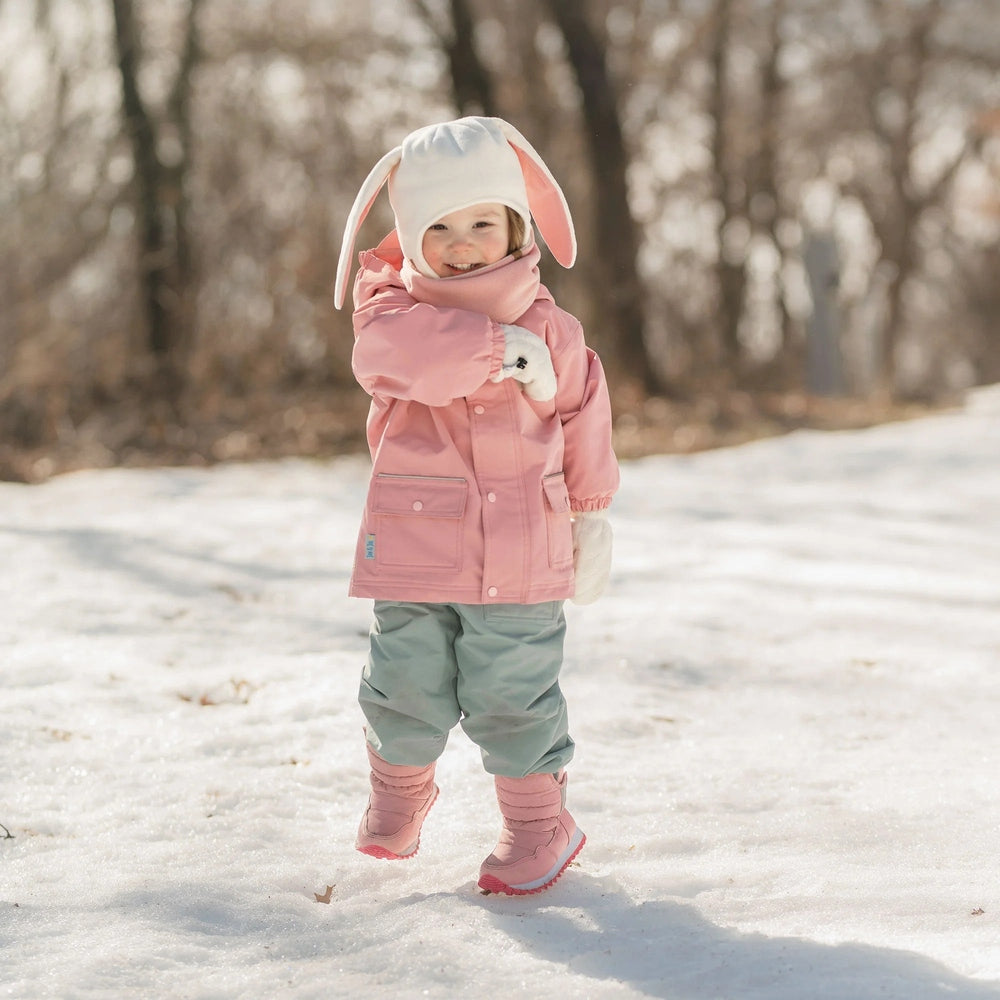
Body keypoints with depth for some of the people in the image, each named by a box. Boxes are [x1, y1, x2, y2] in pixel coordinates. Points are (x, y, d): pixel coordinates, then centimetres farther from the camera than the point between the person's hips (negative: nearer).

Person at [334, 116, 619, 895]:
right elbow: (392, 348, -27)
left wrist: (592, 511, 17)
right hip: (414, 544, 0)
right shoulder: (394, 307, -2)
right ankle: (400, 788, 37)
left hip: (519, 558, 0)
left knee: (512, 693, 2)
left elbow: (582, 415, 15)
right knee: (408, 685, 7)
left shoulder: (548, 328, 3)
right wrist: (496, 347, -29)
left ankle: (538, 821, 19)